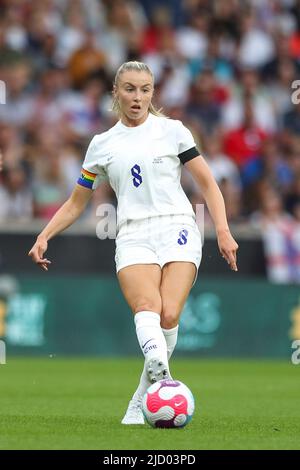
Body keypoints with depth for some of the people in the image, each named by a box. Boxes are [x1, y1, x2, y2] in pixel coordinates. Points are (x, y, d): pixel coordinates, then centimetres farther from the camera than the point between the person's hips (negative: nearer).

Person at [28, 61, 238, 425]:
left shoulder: (172, 130, 12)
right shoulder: (102, 145, 17)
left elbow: (207, 183, 12)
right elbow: (76, 202, 25)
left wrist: (223, 230, 0)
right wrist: (44, 237, 13)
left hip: (177, 229, -1)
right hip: (133, 237, 1)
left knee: (169, 315, -22)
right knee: (147, 306, -29)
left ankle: (143, 400, -10)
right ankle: (160, 374, -57)